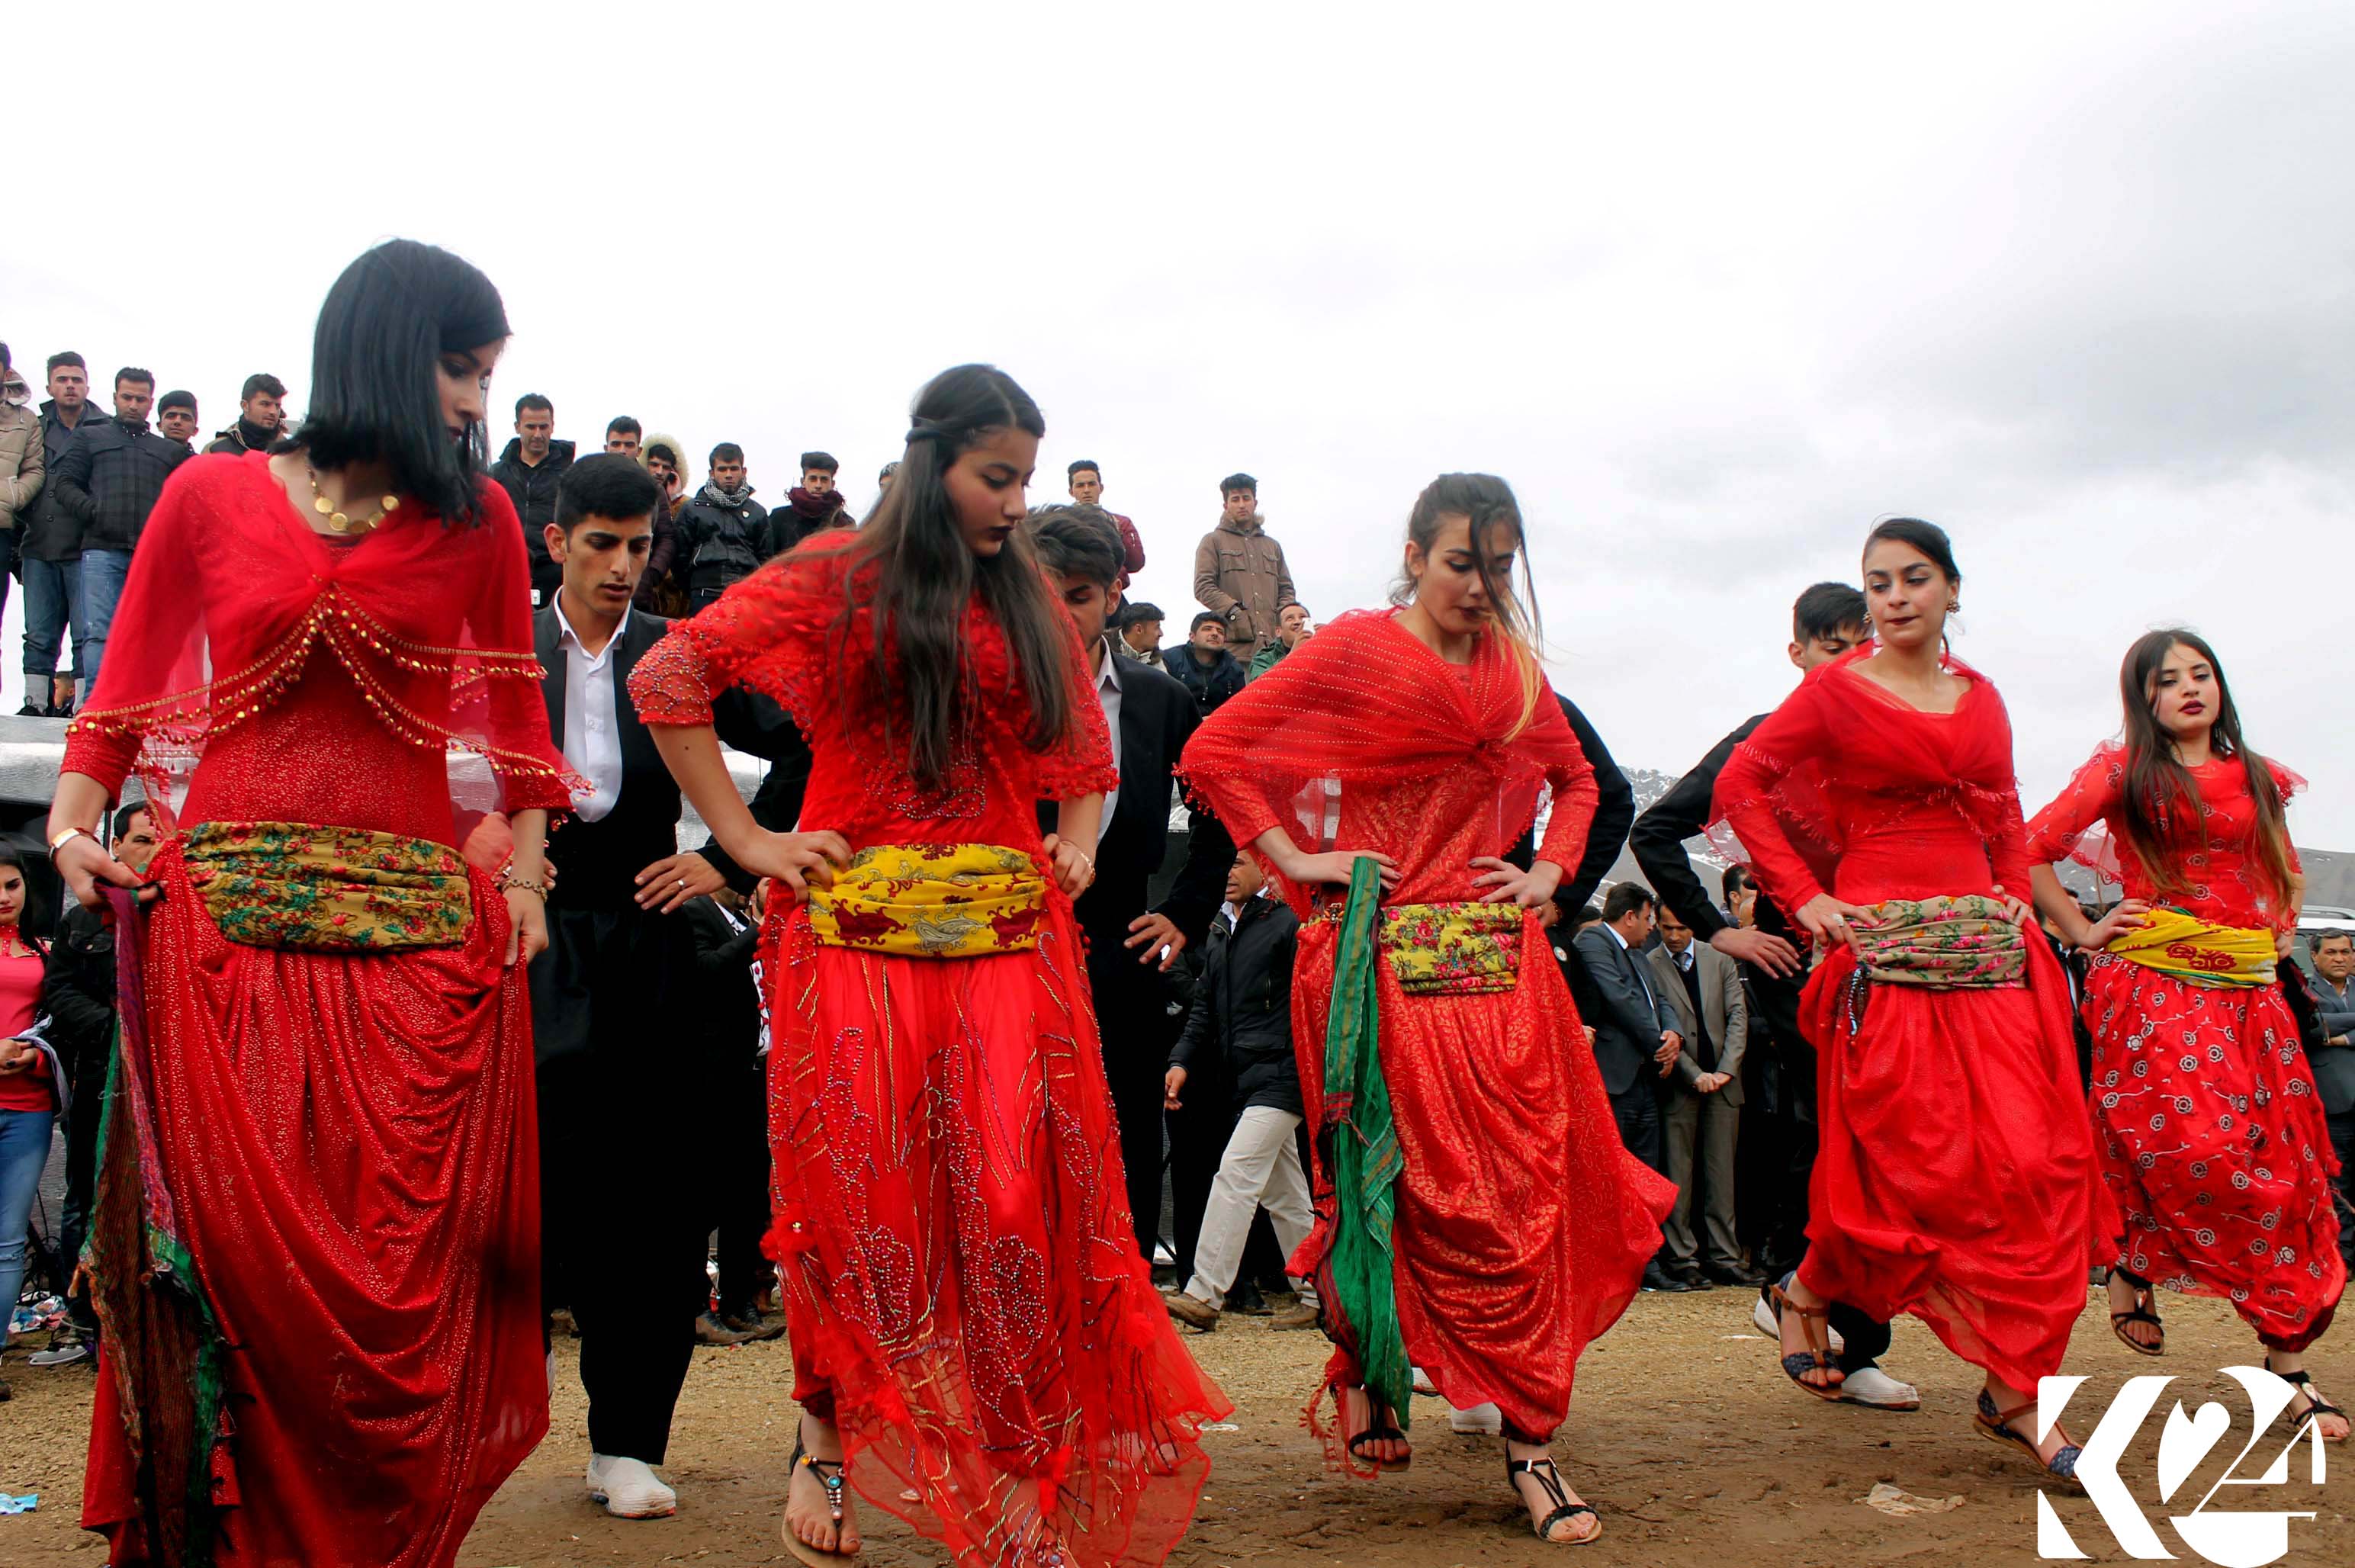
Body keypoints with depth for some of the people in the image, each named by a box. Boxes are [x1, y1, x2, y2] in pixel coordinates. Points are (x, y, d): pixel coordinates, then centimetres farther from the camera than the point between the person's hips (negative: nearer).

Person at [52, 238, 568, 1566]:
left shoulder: (479, 519, 10)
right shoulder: (210, 497, 8)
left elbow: (514, 712, 11)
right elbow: (126, 691, 11)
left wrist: (524, 871, 2)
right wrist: (75, 826, -2)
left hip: (418, 924, 1)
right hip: (225, 911, 0)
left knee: (404, 1250, -1)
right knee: (235, 1237, 0)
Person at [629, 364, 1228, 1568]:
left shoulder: (1027, 599, 14)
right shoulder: (835, 575, 1)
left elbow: (1083, 743, 28)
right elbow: (667, 678, -3)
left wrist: (1079, 843, 10)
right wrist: (744, 841, -6)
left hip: (1008, 934, 3)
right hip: (857, 931, -3)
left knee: (1013, 1195, -1)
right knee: (859, 1190, 1)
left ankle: (1015, 1467, 10)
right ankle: (827, 1442, 20)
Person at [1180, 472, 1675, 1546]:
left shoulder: (1514, 667, 14)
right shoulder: (1353, 648, 0)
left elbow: (1575, 781, 28)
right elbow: (1212, 752, -3)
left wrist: (1550, 871, 10)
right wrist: (1293, 860, -8)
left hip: (1497, 958, 4)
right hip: (1383, 961, -4)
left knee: (1519, 1190, 1)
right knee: (1389, 1178, -2)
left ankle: (1528, 1441, 8)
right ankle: (1366, 1385, 17)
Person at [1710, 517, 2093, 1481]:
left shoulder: (1980, 697, 14)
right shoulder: (1836, 691, 0)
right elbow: (1741, 785, -2)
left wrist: (2014, 898, 10)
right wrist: (1803, 900, -7)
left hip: (1989, 951, 5)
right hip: (1888, 954, -5)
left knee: (2032, 1162, -2)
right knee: (1912, 1165, -7)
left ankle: (2014, 1390, 8)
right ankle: (1808, 1289, 19)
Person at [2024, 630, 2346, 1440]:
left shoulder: (2256, 779, 17)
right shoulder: (2122, 770, 4)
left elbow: (2285, 872, 31)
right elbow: (2030, 850, 0)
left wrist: (2279, 932, 15)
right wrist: (2083, 932, -3)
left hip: (2248, 992, 5)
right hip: (2154, 985, -4)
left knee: (2280, 1167, -1)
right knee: (2201, 1148, -21)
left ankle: (2288, 1362, 7)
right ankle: (2133, 1265, 5)